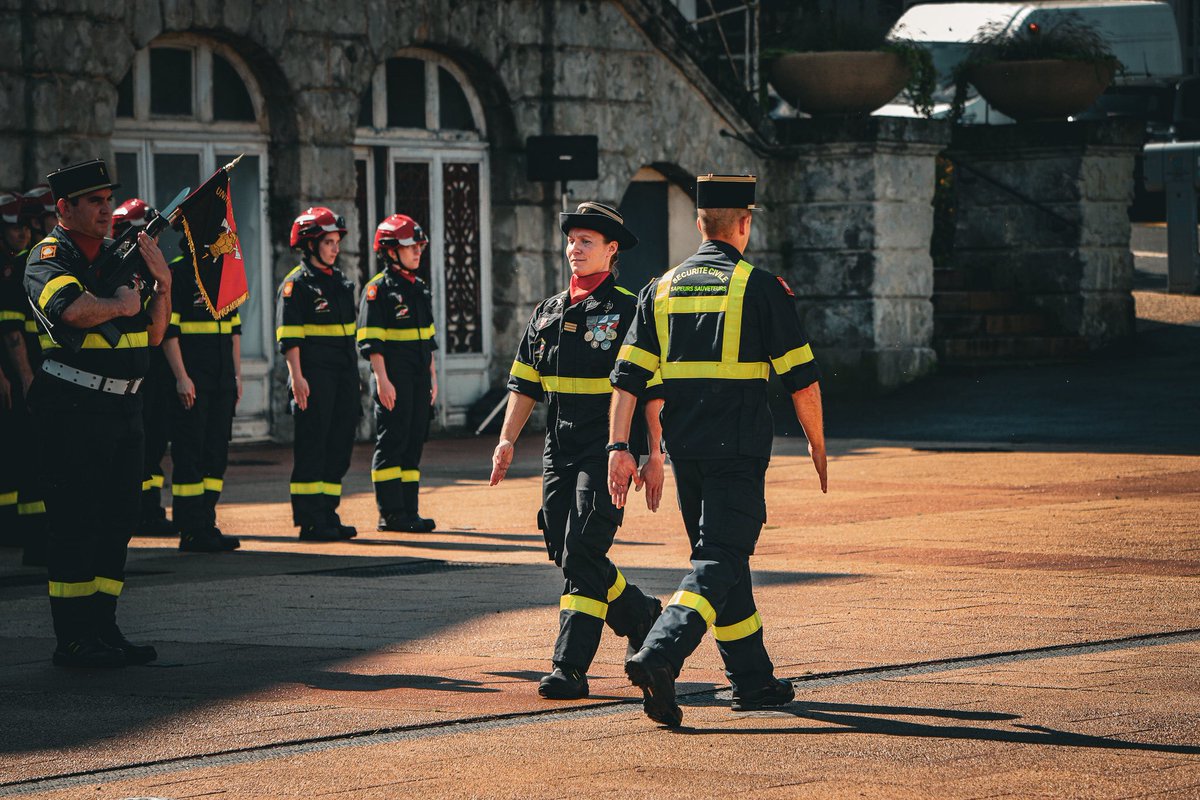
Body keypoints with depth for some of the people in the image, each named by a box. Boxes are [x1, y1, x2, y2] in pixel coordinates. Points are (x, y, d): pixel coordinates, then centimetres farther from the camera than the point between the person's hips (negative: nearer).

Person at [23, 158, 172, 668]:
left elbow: (154, 335, 17)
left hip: (124, 405, 8)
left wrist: (162, 283, 2)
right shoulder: (50, 255, -6)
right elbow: (69, 308, -28)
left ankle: (103, 628, 16)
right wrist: (120, 305, -13)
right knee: (75, 519, -6)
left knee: (120, 516, 9)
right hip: (73, 408, -8)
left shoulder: (120, 254, 15)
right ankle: (72, 639, -4)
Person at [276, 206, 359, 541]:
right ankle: (310, 520, -3)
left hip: (343, 375, 8)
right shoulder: (297, 284, -6)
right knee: (312, 447, -5)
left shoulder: (341, 281, 17)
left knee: (339, 444, 8)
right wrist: (297, 377, -19)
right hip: (314, 374, -8)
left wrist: (353, 375, 21)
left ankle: (328, 514, 14)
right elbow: (289, 336, -12)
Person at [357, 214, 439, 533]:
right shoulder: (378, 290, -8)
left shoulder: (420, 289, 17)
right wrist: (382, 380, -19)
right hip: (394, 379, -8)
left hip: (419, 378, 8)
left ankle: (408, 511, 12)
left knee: (414, 443, 8)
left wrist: (432, 377, 18)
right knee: (392, 442, -6)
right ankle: (390, 514, -3)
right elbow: (372, 342, -13)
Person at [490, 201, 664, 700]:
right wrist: (507, 441, 4)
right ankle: (641, 616, 31)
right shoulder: (548, 313, 14)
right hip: (559, 451, 7)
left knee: (582, 555, -13)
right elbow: (525, 384, 16)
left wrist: (654, 456, -9)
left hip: (608, 451, -7)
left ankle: (570, 668, -12)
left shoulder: (627, 311, -4)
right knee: (565, 552, 8)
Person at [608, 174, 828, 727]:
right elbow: (801, 377, -4)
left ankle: (753, 681, 21)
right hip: (738, 452, -5)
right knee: (720, 559, -8)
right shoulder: (760, 287, -5)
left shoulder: (663, 288, 8)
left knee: (724, 557, 16)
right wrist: (817, 444, 8)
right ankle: (660, 655, -29)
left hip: (683, 451, 5)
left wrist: (619, 449, 1)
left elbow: (627, 377, 2)